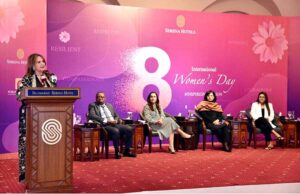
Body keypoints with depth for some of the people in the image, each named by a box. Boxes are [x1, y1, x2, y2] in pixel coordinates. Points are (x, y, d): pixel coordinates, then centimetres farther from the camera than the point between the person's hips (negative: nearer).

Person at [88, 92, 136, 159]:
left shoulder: (109, 105, 26)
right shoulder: (93, 105, 8)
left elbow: (116, 116, 25)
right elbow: (92, 116, -10)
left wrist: (116, 120, -1)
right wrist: (106, 120, -18)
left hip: (114, 124, 6)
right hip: (104, 126, -6)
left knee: (129, 129, -18)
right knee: (115, 131, -36)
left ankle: (127, 151, -11)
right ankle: (117, 152, -20)